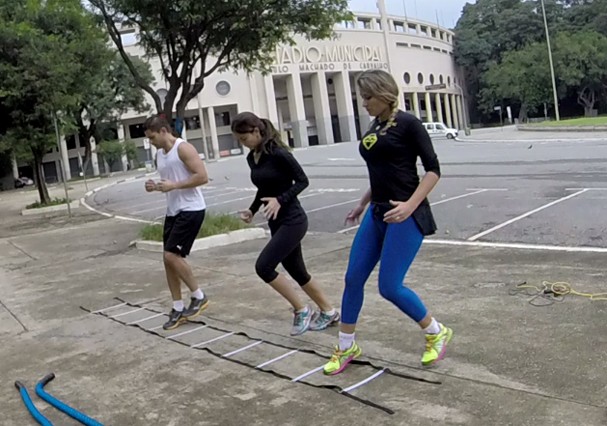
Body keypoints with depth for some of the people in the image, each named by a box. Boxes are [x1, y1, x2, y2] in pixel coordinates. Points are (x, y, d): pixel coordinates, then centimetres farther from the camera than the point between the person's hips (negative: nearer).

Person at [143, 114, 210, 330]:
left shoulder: (183, 148, -13)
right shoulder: (159, 155, 14)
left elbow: (203, 177, -20)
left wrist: (174, 185, -22)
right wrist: (156, 186, 4)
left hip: (191, 210, -9)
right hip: (173, 211, 9)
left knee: (172, 255, -13)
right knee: (169, 258, 7)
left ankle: (199, 297, 5)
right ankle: (178, 309, 16)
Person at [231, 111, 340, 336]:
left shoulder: (278, 153, -18)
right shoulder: (251, 158, 7)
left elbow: (302, 181, -14)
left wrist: (280, 200, -25)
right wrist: (252, 210, 6)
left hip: (292, 221, -9)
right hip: (276, 223, 9)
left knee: (263, 266, -15)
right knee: (296, 271, 14)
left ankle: (301, 310, 1)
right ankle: (329, 312, 30)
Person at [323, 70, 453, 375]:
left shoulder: (407, 124, -9)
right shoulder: (374, 128, 14)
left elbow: (433, 169, -12)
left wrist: (410, 205, -23)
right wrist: (363, 203, 23)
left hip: (405, 216, -8)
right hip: (378, 214, 8)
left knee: (389, 286, -9)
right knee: (353, 279, 5)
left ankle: (436, 333, 17)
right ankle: (346, 348, 21)